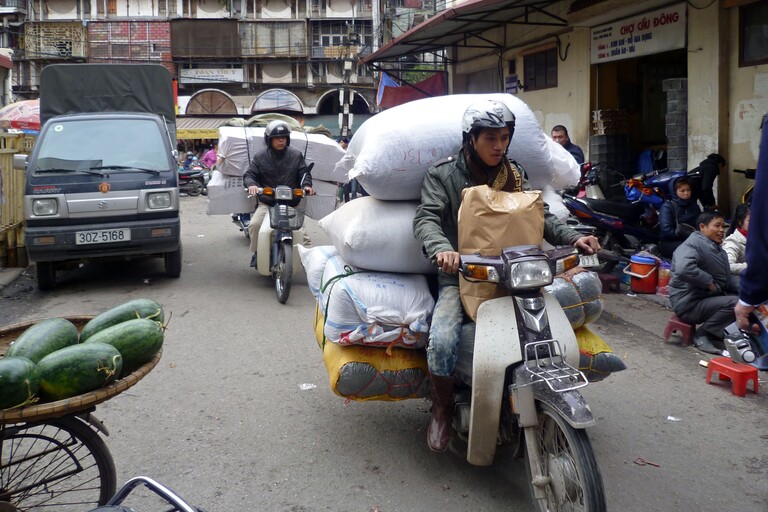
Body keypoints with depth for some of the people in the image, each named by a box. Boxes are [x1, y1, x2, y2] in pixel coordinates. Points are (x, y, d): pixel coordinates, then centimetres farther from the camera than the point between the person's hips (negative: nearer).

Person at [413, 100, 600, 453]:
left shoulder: (514, 175, 13)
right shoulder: (443, 174, 0)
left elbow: (539, 216, 11)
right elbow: (426, 217, -13)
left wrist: (572, 237, -9)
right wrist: (442, 249, -36)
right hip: (460, 276, -3)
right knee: (442, 341, -27)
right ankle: (443, 408, 2)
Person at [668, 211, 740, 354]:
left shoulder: (718, 249, 17)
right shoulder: (692, 245, -17)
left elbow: (727, 278, 18)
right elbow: (684, 269, -37)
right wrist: (709, 282, -25)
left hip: (712, 297, 10)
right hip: (689, 303, -10)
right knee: (735, 303, -25)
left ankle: (715, 334, 1)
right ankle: (702, 335, -10)